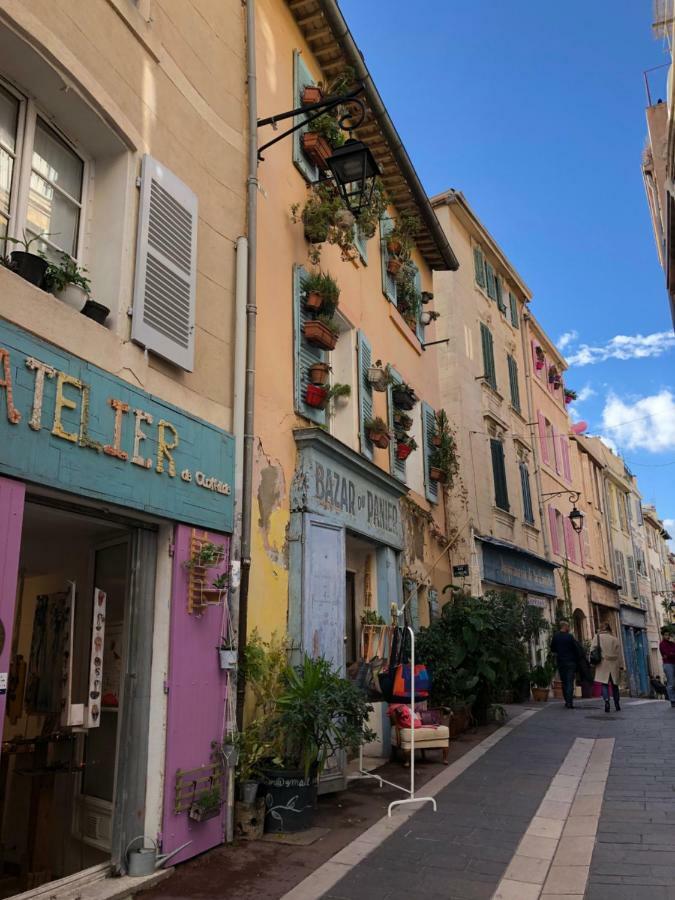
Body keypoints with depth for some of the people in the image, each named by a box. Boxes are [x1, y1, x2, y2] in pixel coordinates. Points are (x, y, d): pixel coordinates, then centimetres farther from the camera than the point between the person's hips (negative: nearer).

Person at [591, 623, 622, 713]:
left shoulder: (597, 637, 2)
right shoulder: (614, 639, 8)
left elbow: (592, 649, -5)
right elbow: (619, 655, 8)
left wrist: (592, 661, -1)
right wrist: (620, 667, 12)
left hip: (603, 664, -2)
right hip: (614, 665, 2)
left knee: (604, 684, -2)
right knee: (614, 685, 13)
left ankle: (606, 701, -22)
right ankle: (617, 705, 17)